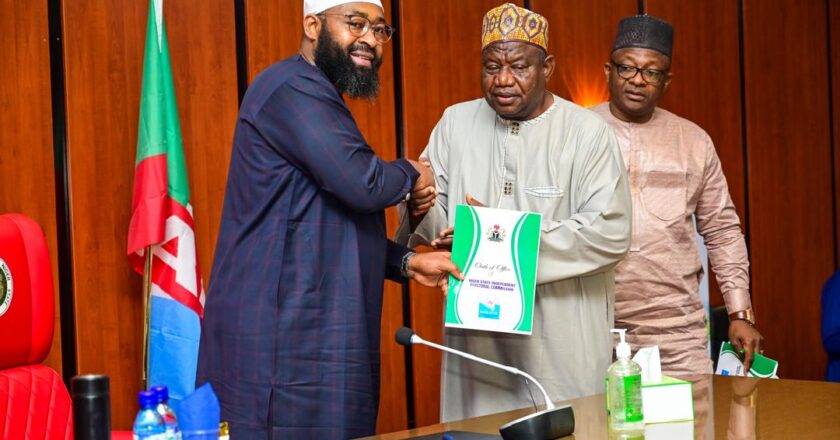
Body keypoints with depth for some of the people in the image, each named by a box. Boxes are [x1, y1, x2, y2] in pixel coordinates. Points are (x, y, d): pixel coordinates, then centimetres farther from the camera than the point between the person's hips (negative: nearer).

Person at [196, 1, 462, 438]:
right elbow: (361, 183, -24)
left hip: (309, 332, 10)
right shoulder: (293, 88, -13)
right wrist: (411, 173, -2)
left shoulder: (318, 98, 20)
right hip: (281, 336, -10)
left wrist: (406, 262, 9)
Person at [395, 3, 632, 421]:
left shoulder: (588, 133, -6)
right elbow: (437, 224, 6)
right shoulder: (456, 123, 6)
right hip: (476, 340, 3)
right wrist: (422, 209, -19)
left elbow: (610, 234, -14)